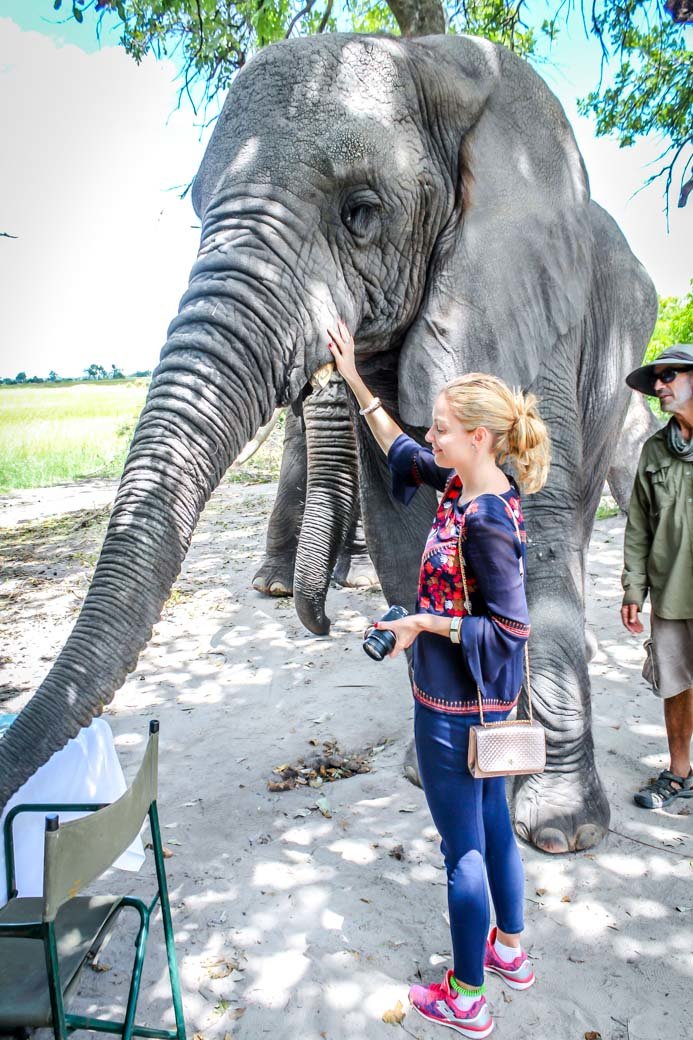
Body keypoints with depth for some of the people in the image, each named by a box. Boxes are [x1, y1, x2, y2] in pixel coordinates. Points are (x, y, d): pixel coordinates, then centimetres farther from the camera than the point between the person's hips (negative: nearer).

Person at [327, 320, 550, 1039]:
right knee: (493, 824, 25)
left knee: (464, 848, 8)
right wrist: (355, 382, 12)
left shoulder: (487, 520, -26)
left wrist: (425, 623, -18)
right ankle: (509, 949, 47)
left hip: (455, 708, -10)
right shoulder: (462, 484, 0)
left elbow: (510, 629, -24)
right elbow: (402, 453, 14)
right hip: (487, 702, 10)